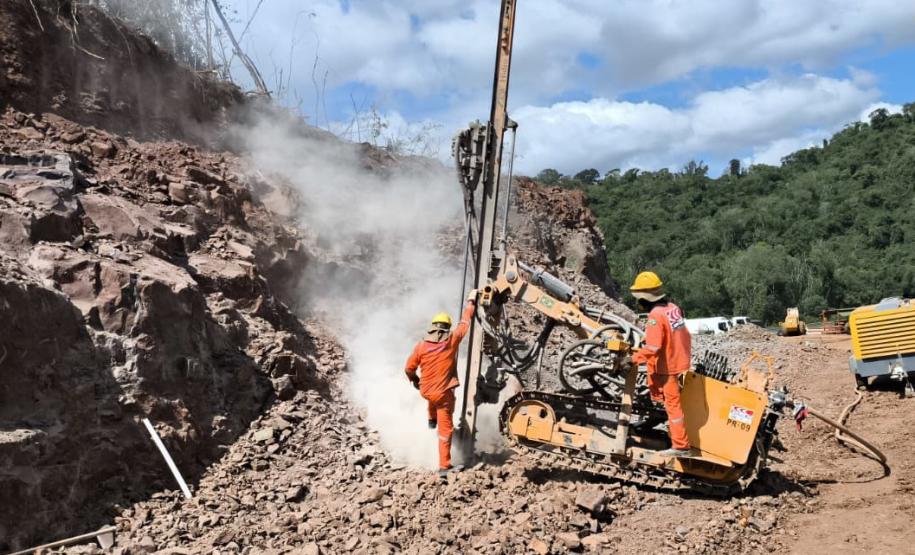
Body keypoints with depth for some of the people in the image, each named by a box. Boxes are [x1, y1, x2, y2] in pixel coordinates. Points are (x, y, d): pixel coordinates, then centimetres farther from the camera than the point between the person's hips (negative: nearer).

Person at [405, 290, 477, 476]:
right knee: (445, 429, 4)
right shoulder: (452, 340, -11)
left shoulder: (421, 345, -8)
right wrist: (471, 302, 16)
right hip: (444, 393, -3)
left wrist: (414, 380, 22)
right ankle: (444, 466, 5)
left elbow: (409, 368, 0)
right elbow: (464, 322, 2)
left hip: (426, 391, 3)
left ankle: (431, 420, 57)